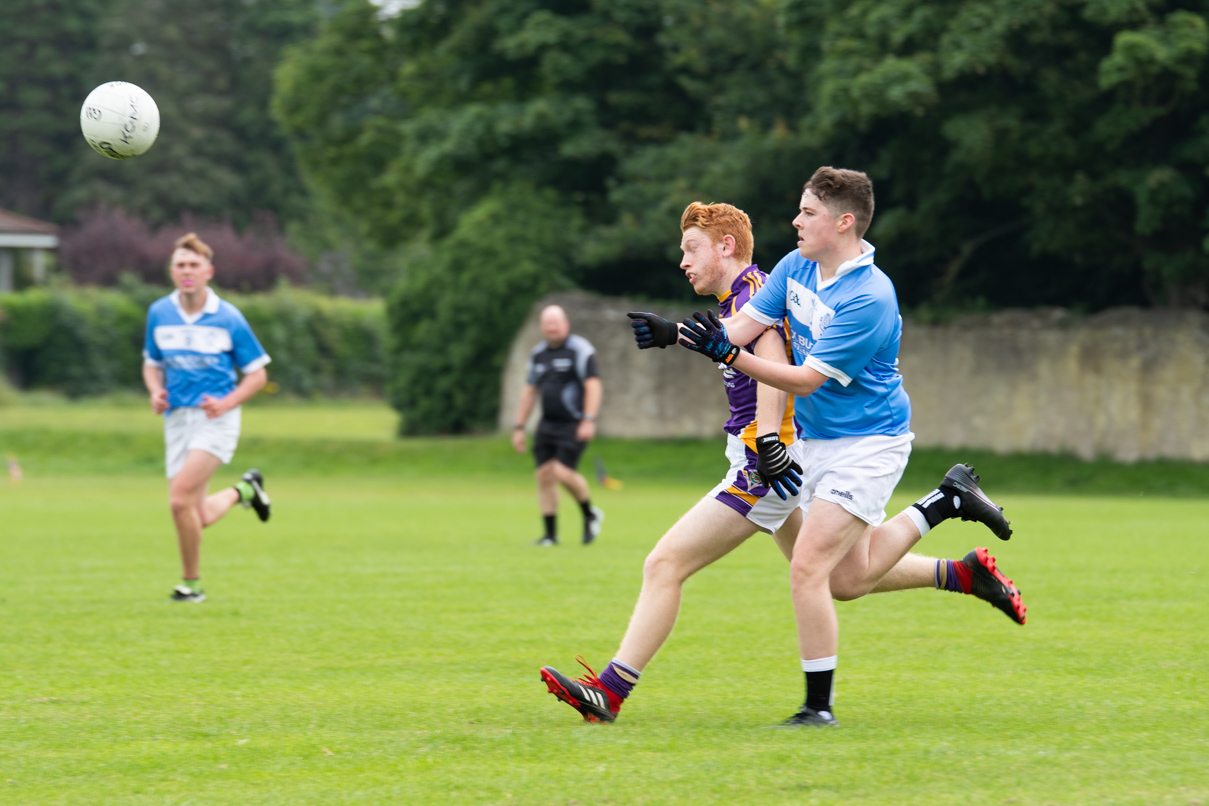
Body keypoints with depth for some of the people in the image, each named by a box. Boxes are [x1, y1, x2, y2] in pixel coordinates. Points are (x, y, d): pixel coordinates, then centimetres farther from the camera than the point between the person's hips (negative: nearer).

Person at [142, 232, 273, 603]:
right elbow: (151, 363, 18)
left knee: (180, 497, -22)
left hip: (216, 419, -4)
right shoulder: (158, 313, 4)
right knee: (198, 517, 3)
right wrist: (156, 391, -4)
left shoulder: (228, 318, -6)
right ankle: (242, 491, 37)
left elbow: (257, 374, 1)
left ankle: (191, 583, -4)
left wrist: (226, 403, -15)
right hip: (177, 418, 4)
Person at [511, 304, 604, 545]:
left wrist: (589, 420, -24)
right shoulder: (538, 354, 13)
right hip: (547, 424, 7)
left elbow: (593, 385, -15)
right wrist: (519, 427, 17)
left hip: (574, 424, -7)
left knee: (562, 472, -19)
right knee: (544, 474, -2)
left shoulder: (580, 349, -8)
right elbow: (530, 391, 20)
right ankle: (550, 534, 5)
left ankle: (590, 514, 7)